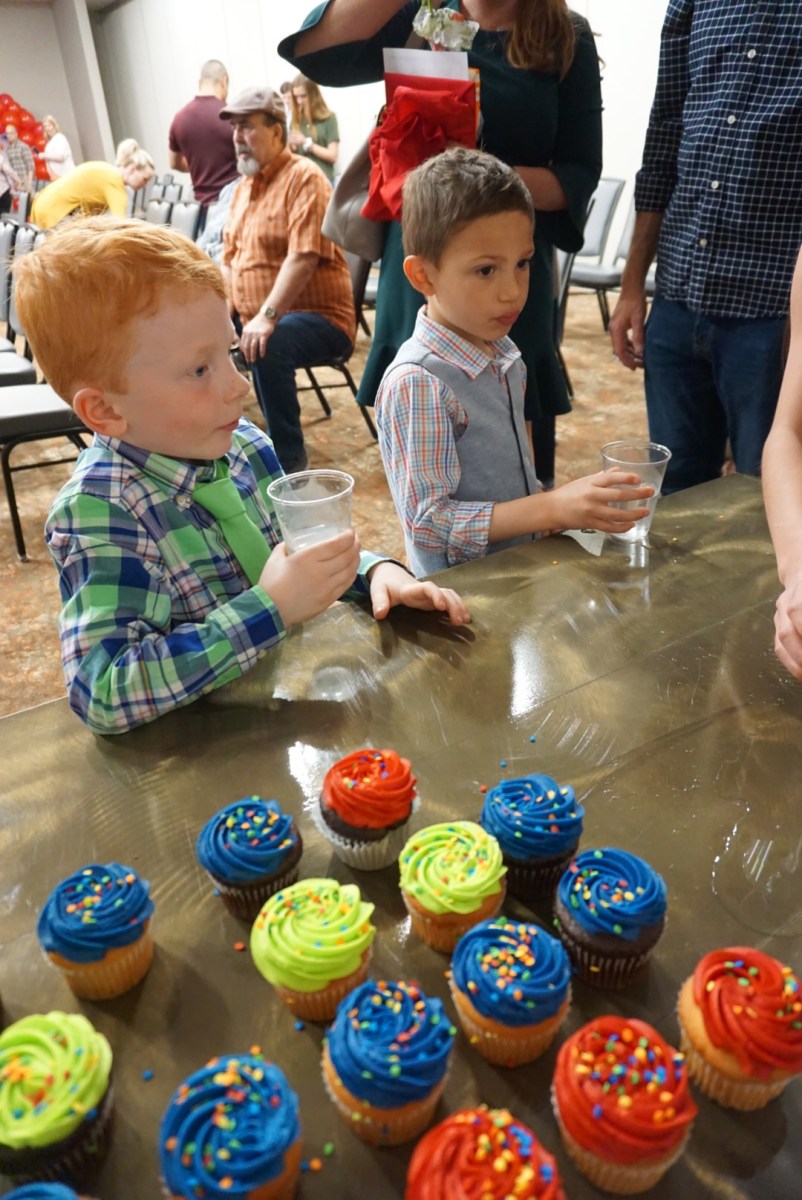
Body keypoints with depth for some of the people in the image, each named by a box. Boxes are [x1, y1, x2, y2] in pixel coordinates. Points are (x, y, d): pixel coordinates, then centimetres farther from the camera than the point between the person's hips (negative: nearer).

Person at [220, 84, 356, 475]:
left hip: (316, 317, -8)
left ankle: (290, 461, -24)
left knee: (269, 347, -36)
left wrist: (267, 317, -29)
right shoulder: (243, 187, 17)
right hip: (250, 318, 8)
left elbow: (302, 258, -21)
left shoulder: (304, 178, -9)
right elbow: (229, 259, 17)